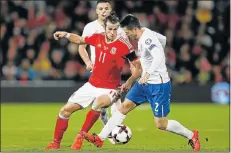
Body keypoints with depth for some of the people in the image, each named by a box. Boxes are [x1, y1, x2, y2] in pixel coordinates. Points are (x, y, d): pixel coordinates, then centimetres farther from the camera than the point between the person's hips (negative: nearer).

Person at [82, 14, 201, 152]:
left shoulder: (147, 38, -22)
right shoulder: (142, 38, 8)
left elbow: (159, 57, -40)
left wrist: (147, 73, -46)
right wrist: (130, 81, 23)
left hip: (159, 85, -9)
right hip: (145, 83, 9)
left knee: (161, 124, -4)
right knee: (124, 107, 5)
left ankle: (191, 136, 16)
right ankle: (100, 138, 7)